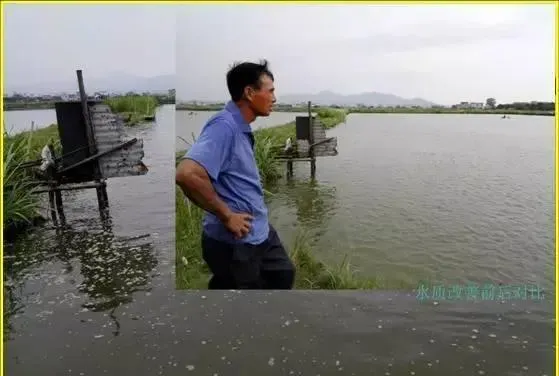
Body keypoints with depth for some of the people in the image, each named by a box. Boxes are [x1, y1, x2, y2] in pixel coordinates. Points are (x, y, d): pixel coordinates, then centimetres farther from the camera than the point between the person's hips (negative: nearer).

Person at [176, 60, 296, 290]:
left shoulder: (242, 128, 8)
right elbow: (186, 174, -37)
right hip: (235, 243, -9)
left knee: (283, 277, 24)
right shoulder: (224, 126, -23)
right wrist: (226, 216, -25)